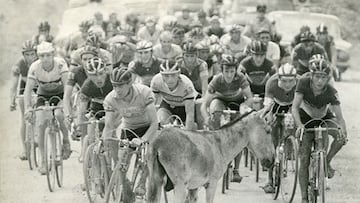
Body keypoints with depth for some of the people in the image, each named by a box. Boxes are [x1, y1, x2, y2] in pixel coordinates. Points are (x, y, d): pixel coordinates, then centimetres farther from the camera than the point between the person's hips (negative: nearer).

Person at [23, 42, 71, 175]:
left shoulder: (60, 63, -27)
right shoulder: (35, 67, -23)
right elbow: (28, 89, -23)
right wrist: (27, 107, -38)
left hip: (60, 94, -2)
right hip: (43, 95, 2)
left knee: (59, 115, -31)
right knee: (41, 125, -14)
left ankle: (66, 140, -1)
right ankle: (43, 161, -6)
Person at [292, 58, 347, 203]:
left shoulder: (331, 92, -28)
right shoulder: (304, 82, -28)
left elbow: (339, 116, -30)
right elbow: (295, 107, -31)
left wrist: (343, 131, -50)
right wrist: (299, 125, -48)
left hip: (324, 117, 1)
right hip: (305, 117, -1)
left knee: (341, 136, -29)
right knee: (304, 160, -9)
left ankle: (327, 162, -4)